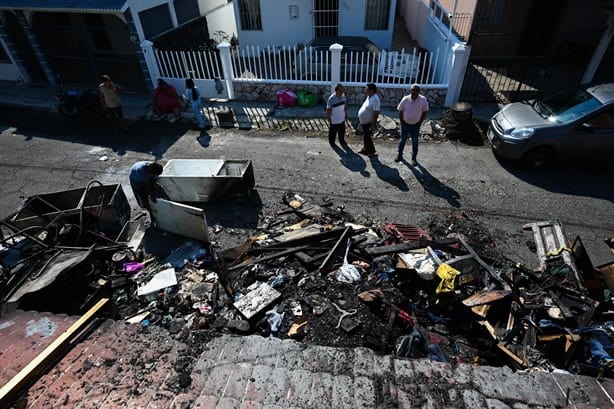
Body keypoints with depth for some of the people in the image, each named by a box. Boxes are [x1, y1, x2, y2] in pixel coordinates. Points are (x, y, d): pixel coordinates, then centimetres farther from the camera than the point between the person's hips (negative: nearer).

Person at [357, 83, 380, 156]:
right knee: (365, 136, 20)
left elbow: (376, 113, -26)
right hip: (364, 122, 9)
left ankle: (372, 151, 17)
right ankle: (366, 149, 36)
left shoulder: (375, 99, -24)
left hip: (369, 123, -9)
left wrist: (373, 125, -26)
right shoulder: (368, 97, 7)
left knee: (367, 137, 1)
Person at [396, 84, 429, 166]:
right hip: (405, 124, 1)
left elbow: (425, 111, -5)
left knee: (415, 142, 9)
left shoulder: (423, 100, -16)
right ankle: (399, 155, 33)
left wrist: (420, 122, -5)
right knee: (402, 140, 16)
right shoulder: (405, 99, -14)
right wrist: (402, 122, -4)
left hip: (416, 125, 0)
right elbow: (400, 111, -4)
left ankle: (414, 158, 23)